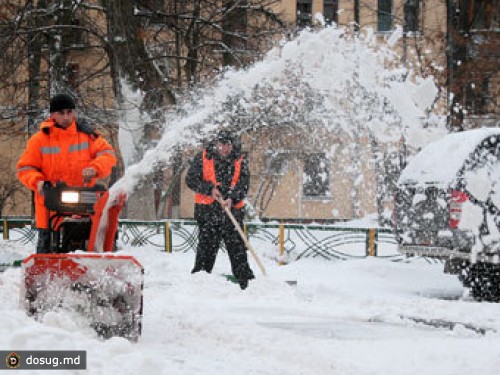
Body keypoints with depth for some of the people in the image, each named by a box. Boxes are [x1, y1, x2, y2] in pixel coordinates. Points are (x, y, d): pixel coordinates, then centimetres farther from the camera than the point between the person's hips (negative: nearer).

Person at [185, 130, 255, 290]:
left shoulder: (240, 162, 6)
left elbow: (243, 184, -2)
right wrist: (210, 189, -15)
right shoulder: (202, 158, 2)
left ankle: (245, 280, 3)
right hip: (207, 210, -1)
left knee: (237, 246, 0)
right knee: (206, 246, 1)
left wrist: (232, 198, -20)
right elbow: (191, 179, -2)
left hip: (233, 209, 1)